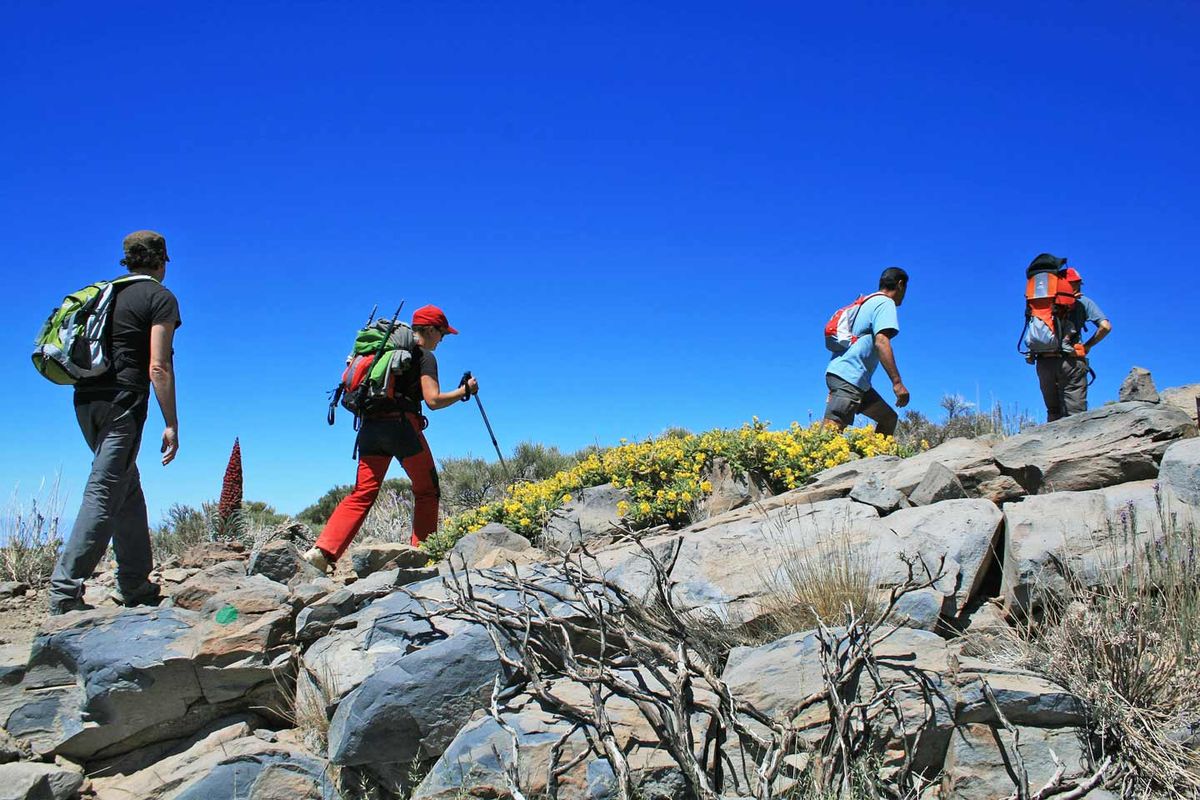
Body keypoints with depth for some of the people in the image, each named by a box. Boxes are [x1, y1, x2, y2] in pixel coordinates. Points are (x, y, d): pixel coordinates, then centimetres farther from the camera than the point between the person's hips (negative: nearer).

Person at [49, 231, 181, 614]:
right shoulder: (160, 297, -2)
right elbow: (158, 366, -11)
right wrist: (171, 425, -11)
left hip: (86, 399, 8)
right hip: (122, 400, -8)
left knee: (128, 489, 15)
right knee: (104, 494, -8)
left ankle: (135, 585, 19)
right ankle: (65, 589, -13)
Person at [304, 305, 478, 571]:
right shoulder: (424, 356, 2)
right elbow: (433, 400, -9)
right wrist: (465, 391, 4)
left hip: (370, 426, 6)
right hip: (402, 425, -6)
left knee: (362, 494, 2)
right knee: (427, 491, 9)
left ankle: (322, 550, -12)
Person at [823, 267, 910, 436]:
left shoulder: (868, 302, 25)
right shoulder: (885, 303, -3)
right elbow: (881, 341, -17)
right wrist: (897, 382, -22)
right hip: (848, 377, -10)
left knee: (889, 418, 16)